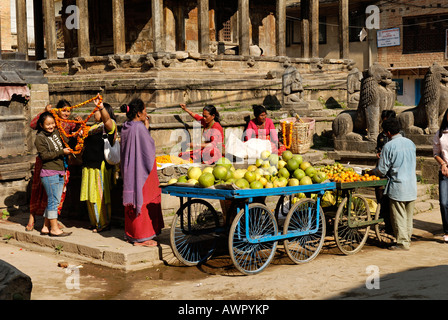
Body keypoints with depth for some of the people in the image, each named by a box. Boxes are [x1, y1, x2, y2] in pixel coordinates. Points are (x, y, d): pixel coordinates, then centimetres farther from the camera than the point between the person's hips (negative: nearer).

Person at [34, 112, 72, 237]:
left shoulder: (56, 132, 14)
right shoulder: (40, 138, -6)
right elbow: (44, 155, -15)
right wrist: (62, 152, -16)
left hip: (60, 173, 7)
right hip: (49, 173, -7)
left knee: (55, 201, 10)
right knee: (53, 200, -5)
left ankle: (45, 227, 18)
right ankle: (54, 229, 1)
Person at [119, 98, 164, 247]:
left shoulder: (126, 127, 7)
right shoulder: (140, 128, -18)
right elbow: (150, 147, -13)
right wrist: (147, 128, -3)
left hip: (129, 170, 9)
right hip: (141, 170, -9)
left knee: (133, 201, 15)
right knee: (143, 200, -2)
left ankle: (131, 234, 22)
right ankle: (141, 236, 2)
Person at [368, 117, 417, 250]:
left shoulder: (388, 146, -13)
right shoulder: (410, 143, 7)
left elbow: (381, 171, -11)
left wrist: (371, 171, 8)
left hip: (397, 187, -6)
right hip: (412, 186, 7)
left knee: (399, 216, 2)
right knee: (409, 215, 16)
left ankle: (402, 243, 6)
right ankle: (407, 239, 25)